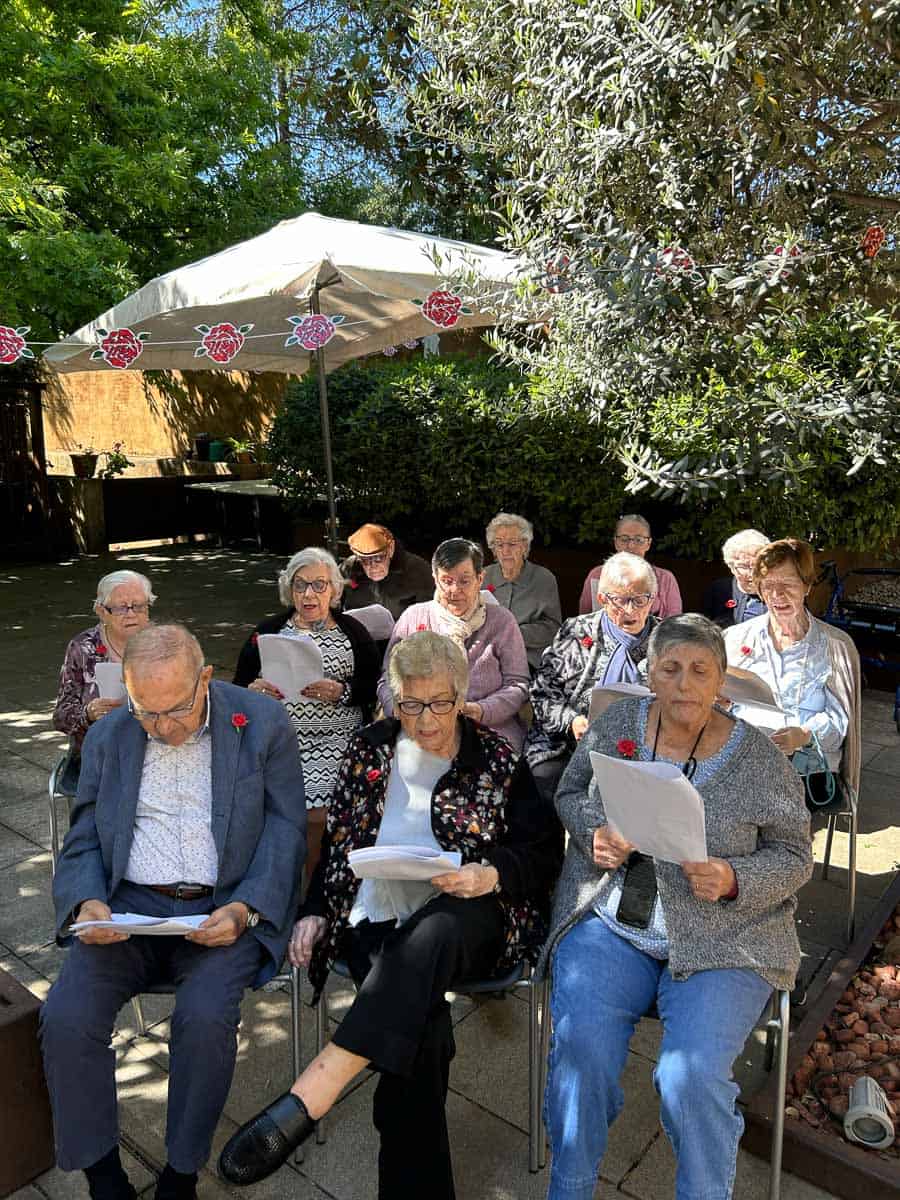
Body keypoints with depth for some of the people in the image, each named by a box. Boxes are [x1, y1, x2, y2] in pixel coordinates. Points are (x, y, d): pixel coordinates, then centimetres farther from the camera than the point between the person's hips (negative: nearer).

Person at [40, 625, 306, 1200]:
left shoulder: (264, 724, -3)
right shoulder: (107, 737, 7)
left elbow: (285, 833, -3)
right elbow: (83, 841, 10)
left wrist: (243, 910, -17)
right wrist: (87, 902, -11)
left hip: (225, 909, -3)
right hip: (129, 907, 3)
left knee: (205, 1018, -26)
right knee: (65, 1018, -19)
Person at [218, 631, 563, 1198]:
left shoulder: (498, 759, 6)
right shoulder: (370, 749, 12)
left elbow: (545, 851, 3)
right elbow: (338, 842, 18)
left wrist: (490, 874, -15)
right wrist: (315, 912, 5)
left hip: (468, 921, -1)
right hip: (377, 919, 2)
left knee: (430, 933, -38)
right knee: (422, 1028, -30)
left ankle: (309, 1095, -40)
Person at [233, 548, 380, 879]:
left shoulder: (353, 632, 9)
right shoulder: (267, 631, 12)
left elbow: (374, 688, 3)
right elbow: (239, 685, 12)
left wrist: (341, 691, -15)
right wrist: (254, 689, -10)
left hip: (334, 749, -1)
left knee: (319, 820, -11)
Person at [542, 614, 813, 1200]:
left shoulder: (758, 756, -5)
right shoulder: (616, 724, 1)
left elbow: (794, 856, 2)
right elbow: (570, 792, 13)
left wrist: (734, 881, -18)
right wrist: (593, 832, -8)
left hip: (720, 942, -1)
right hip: (610, 924, 2)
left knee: (691, 1076, -21)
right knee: (581, 1048, -20)